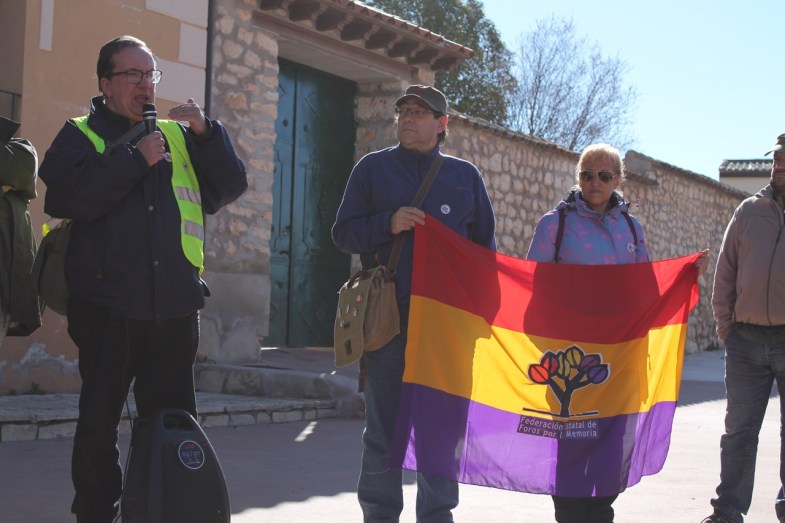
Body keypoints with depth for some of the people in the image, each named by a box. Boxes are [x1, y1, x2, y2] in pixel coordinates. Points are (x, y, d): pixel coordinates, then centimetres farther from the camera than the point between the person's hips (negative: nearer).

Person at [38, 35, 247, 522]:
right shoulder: (80, 136, 7)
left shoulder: (179, 136, 17)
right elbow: (67, 196, -12)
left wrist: (205, 132, -5)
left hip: (175, 308, 3)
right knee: (99, 423, 4)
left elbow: (230, 186, 9)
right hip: (107, 309, -3)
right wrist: (136, 159, -10)